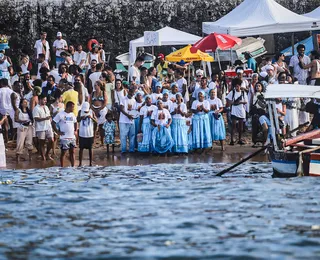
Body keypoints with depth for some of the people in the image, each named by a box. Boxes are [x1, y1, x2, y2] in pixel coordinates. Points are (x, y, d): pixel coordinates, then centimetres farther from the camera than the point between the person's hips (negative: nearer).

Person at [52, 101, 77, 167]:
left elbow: (75, 123, 27)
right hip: (64, 137, -6)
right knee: (63, 153, 1)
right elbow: (53, 123, -8)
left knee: (72, 152, 8)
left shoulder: (72, 115, 10)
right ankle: (62, 167, 9)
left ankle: (73, 167, 13)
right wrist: (57, 132, -10)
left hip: (72, 137, 6)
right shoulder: (60, 114, -9)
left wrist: (75, 131, 14)